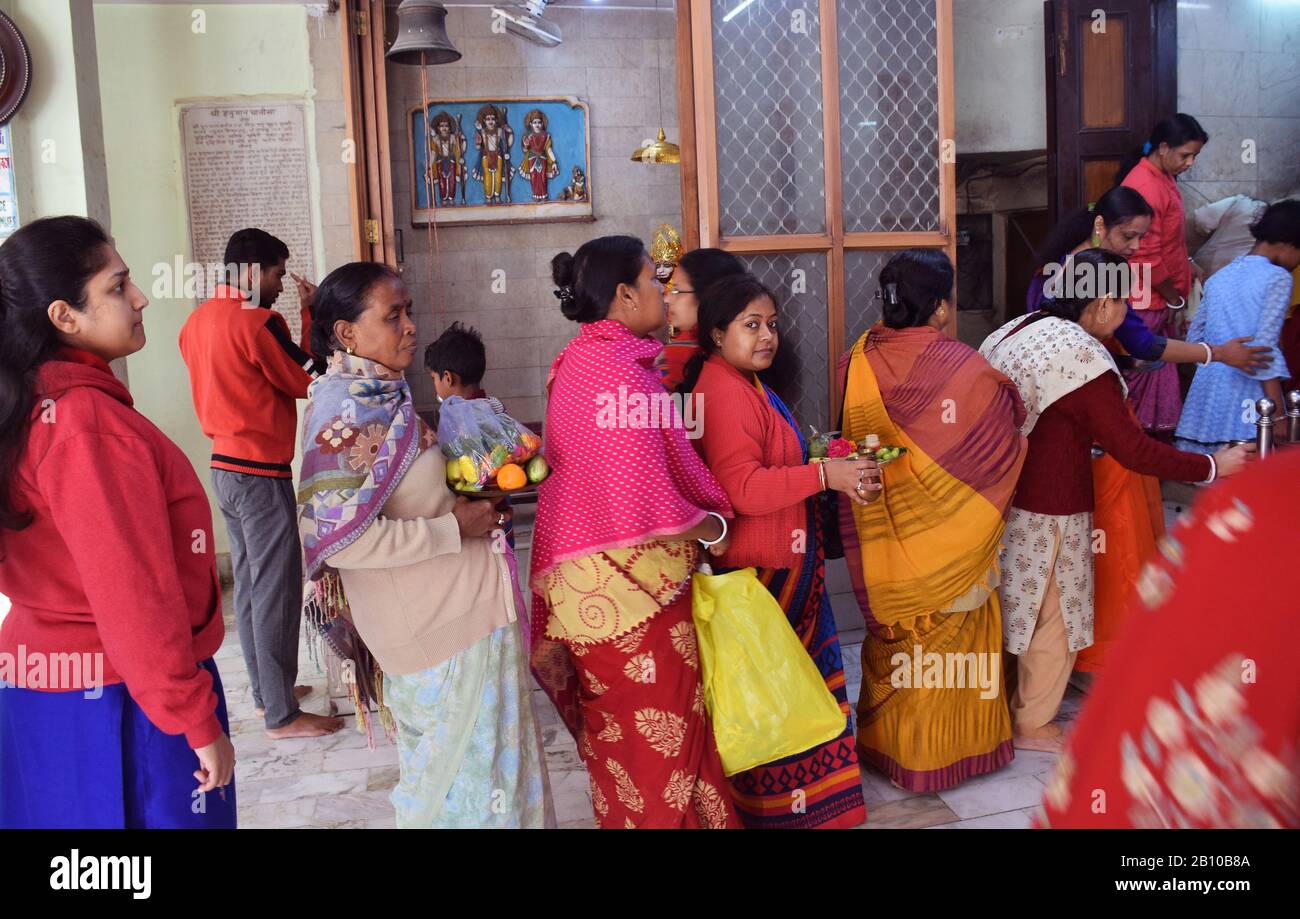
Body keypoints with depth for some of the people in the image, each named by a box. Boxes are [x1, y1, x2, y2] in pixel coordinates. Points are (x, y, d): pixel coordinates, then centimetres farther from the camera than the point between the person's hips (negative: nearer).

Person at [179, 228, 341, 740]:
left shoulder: (198, 320, 9)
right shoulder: (256, 322, -18)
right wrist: (310, 314, -3)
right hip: (262, 473, -9)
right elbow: (310, 380, -10)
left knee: (249, 583, 16)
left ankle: (266, 690, 29)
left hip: (225, 467, 9)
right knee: (277, 590, -2)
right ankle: (282, 714, 6)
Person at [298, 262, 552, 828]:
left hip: (449, 607, 9)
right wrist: (455, 527, -20)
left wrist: (465, 503, 5)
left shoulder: (379, 395, 7)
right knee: (470, 761, 6)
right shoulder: (347, 412, -21)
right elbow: (340, 538, -27)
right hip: (440, 624, -9)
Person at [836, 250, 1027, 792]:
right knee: (950, 639, 14)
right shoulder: (961, 368, -20)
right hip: (946, 538, -4)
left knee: (893, 634, 20)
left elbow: (852, 441, 3)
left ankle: (886, 742, 35)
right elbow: (1005, 438, -9)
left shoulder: (858, 362, -8)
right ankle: (945, 749, 29)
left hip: (882, 536, 4)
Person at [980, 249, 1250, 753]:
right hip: (1050, 512, -8)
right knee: (1054, 616, 10)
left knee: (1020, 606, 23)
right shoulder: (1084, 358, -23)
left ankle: (1013, 701, 39)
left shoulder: (1019, 329, 3)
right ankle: (1033, 725, 25)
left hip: (1007, 494, 8)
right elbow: (1131, 448, -19)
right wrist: (1211, 467, -8)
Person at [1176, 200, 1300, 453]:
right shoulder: (1277, 277, -5)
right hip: (1248, 393, -7)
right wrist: (1279, 415, -13)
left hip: (1207, 387, 7)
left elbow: (1194, 340, 16)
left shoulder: (1219, 276, 14)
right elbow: (1264, 348, -14)